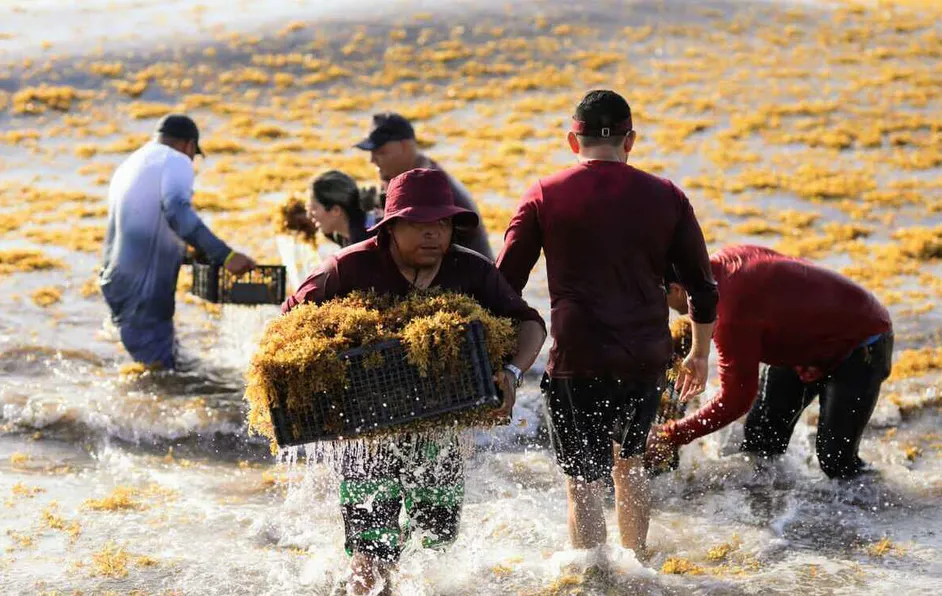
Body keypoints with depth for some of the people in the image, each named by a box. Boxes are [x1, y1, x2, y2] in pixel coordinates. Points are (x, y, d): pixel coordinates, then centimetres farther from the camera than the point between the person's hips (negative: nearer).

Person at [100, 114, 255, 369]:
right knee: (161, 369, -10)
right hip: (144, 289, -9)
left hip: (117, 279, 9)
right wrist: (225, 256, -30)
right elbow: (177, 212, -26)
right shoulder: (176, 161, -6)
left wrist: (184, 251, 40)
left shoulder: (129, 164, 21)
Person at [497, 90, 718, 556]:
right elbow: (703, 288, 9)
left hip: (579, 360, -3)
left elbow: (504, 286, 0)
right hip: (647, 358, 4)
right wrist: (699, 355, 23)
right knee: (628, 460, 25)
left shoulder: (544, 196, -1)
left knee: (584, 483, 3)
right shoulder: (666, 197, 5)